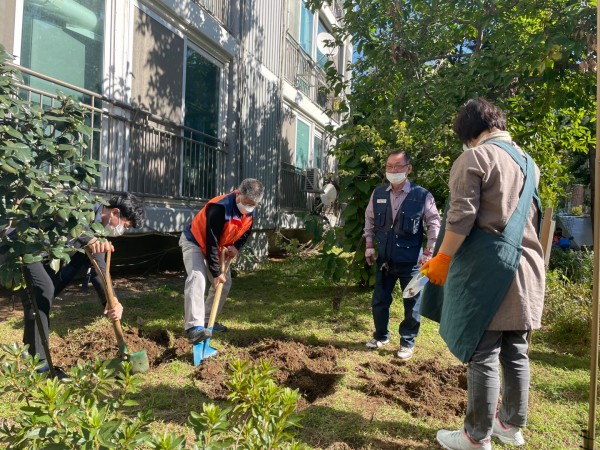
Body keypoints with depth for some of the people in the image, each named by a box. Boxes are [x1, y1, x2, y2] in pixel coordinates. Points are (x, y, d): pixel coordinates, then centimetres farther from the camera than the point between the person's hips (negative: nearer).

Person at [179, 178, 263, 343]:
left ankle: (207, 320, 22)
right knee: (197, 278, -27)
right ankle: (194, 327, -29)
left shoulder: (250, 211, -12)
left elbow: (246, 231, 7)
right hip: (194, 241, -8)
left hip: (219, 248, 8)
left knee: (225, 283, 8)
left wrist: (236, 246, -15)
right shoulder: (220, 208, -36)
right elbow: (211, 242, -33)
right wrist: (216, 272, -29)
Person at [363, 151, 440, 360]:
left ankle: (407, 342, 27)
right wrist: (369, 246, 9)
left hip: (411, 261, -3)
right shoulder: (378, 193, 1)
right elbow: (369, 219, 13)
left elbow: (434, 224, -5)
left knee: (412, 304, 8)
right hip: (385, 259, 3)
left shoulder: (422, 195, -9)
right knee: (379, 301, 13)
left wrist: (429, 252, -9)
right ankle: (381, 335, 35)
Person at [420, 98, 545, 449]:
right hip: (527, 267, 8)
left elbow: (461, 217, -15)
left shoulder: (474, 158, -6)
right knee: (516, 353, 15)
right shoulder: (528, 162, 17)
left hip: (488, 269, -7)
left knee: (483, 355, 0)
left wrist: (442, 260, -6)